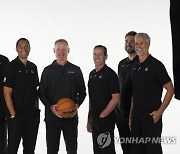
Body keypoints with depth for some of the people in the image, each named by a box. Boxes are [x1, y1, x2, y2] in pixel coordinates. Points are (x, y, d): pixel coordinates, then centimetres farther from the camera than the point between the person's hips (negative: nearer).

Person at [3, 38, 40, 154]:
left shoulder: (33, 67, 10)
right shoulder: (12, 66, -7)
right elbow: (7, 94, -10)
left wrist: (36, 108, 8)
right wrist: (13, 114, -14)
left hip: (33, 115, 6)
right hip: (17, 116, -5)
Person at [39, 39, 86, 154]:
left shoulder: (76, 70, 7)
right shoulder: (48, 70, 6)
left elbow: (82, 92, 11)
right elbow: (42, 93, 4)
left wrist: (77, 105, -8)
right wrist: (51, 106, -11)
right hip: (52, 115, 0)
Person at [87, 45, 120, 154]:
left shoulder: (110, 74, -10)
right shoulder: (92, 74, 13)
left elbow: (116, 98, -15)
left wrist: (102, 115, -15)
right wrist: (89, 119, 14)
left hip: (106, 119, -7)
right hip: (94, 119, 7)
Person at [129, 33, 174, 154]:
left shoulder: (156, 65, -7)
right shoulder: (135, 68, 13)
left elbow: (170, 90, -8)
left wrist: (160, 111, -14)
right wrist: (131, 115, 12)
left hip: (151, 118, -7)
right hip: (136, 118, 7)